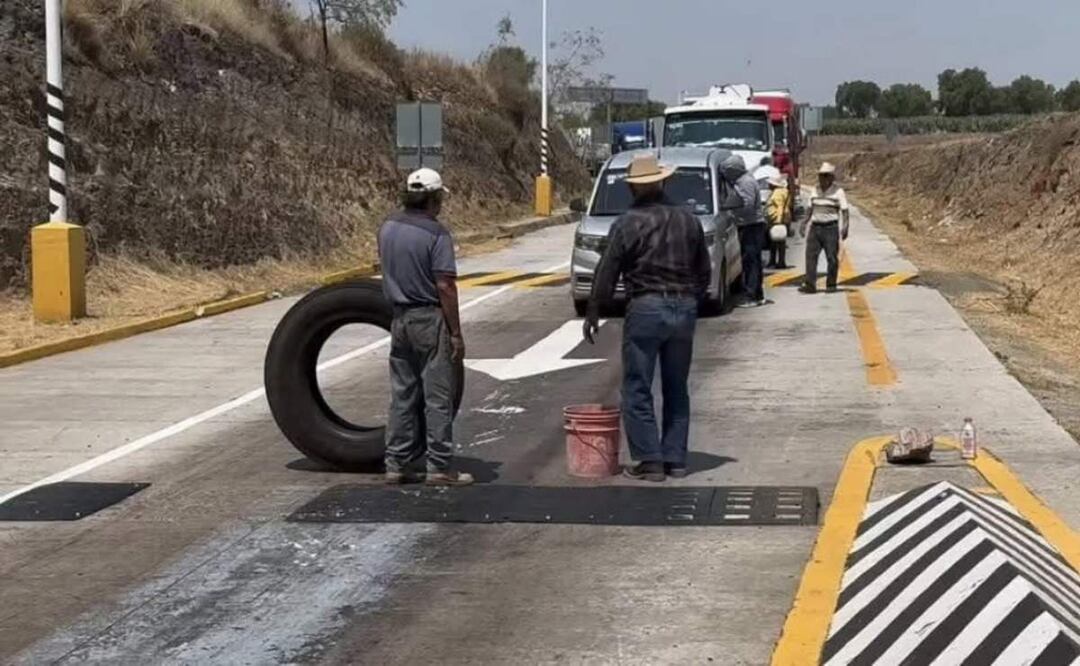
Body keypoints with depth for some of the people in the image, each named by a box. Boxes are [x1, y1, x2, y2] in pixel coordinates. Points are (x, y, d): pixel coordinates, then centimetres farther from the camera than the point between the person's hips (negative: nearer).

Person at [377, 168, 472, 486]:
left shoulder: (387, 228, 6)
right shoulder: (435, 234, -16)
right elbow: (445, 286, -18)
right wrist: (456, 333, -13)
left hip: (399, 317, 7)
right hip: (430, 320, -7)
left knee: (402, 395, 12)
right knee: (438, 397, 0)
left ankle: (396, 464, 14)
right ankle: (439, 466, 2)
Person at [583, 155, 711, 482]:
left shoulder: (628, 223, -8)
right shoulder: (687, 219, 7)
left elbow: (607, 273, -6)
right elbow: (704, 270, 12)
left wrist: (593, 312, 4)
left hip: (646, 308, -5)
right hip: (685, 308, 5)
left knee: (637, 389, 3)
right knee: (677, 389, 14)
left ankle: (650, 460, 0)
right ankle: (675, 459, 16)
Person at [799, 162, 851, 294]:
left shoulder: (838, 191, -3)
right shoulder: (816, 190, 13)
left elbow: (845, 211, -8)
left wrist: (845, 227, -19)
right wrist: (804, 223, 17)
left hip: (831, 228, -5)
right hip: (815, 227, 5)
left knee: (832, 257, 0)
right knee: (811, 255, -5)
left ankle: (831, 284, 12)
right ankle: (810, 285, -8)